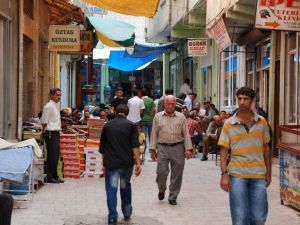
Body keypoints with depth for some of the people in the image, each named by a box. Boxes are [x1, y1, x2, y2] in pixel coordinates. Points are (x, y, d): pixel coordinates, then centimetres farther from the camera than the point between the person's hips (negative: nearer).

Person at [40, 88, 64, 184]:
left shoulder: (56, 106, 16)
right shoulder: (48, 106, -13)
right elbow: (44, 123, -14)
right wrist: (43, 135, -12)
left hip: (56, 133, 9)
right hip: (51, 134, -9)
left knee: (55, 156, 12)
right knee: (52, 156, -5)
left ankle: (54, 176, 19)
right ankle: (50, 177, 1)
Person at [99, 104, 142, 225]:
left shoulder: (107, 125, 6)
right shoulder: (131, 125, 0)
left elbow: (102, 147, 12)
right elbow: (135, 146, -9)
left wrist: (104, 162, 21)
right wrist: (138, 163, -9)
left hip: (111, 162, 0)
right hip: (127, 162, 0)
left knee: (111, 189, 2)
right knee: (125, 187, 19)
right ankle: (127, 213, 29)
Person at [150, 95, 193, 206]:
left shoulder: (181, 117, 5)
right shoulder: (158, 117, 6)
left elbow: (186, 134, 4)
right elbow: (154, 134, 7)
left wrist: (188, 149, -4)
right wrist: (153, 149, 3)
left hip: (178, 148, 0)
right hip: (162, 148, 0)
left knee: (177, 174, 3)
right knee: (161, 172, -5)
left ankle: (173, 197, 16)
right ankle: (161, 190, 25)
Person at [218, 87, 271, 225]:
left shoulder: (262, 122, 6)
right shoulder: (229, 124, 0)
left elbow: (266, 148, 12)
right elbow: (224, 151, 0)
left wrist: (269, 172, 12)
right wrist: (224, 174, -9)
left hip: (258, 175, 2)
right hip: (237, 175, -2)